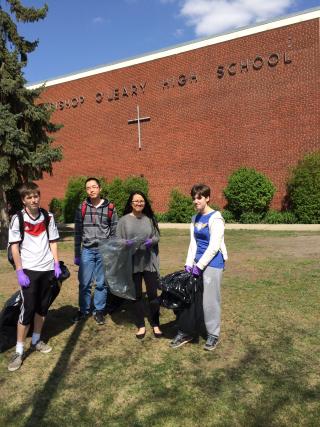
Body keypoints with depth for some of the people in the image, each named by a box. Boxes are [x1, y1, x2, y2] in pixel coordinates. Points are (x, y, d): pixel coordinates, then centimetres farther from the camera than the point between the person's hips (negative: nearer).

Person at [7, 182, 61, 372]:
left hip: (47, 268, 3)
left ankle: (36, 340, 30)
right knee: (27, 309, -2)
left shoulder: (48, 217, 2)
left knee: (43, 307, 12)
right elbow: (14, 247, -6)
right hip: (29, 270, -3)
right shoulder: (17, 219, -6)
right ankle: (19, 351, 10)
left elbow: (53, 242, 8)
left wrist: (57, 264, 2)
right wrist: (19, 272, -11)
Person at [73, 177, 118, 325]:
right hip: (87, 250, 1)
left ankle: (99, 311, 23)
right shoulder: (82, 208, 3)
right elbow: (78, 232, 5)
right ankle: (84, 310, 24)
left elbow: (114, 232, 3)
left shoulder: (110, 208, 0)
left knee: (101, 283, 8)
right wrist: (77, 254, 4)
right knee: (84, 283, 6)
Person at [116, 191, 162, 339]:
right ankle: (141, 326, 23)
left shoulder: (150, 219, 6)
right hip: (132, 263, -1)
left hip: (149, 262, 1)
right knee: (136, 295, 9)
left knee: (152, 294, 7)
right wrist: (126, 243, -21)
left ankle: (155, 324, 23)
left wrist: (151, 241, -14)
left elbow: (157, 236, 7)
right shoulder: (124, 220, 0)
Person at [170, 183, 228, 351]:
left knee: (210, 300, 2)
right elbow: (193, 243, 8)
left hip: (213, 263, -7)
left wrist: (199, 266, -15)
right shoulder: (195, 219, 10)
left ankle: (213, 335, 20)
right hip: (198, 262, 7)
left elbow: (214, 246, -16)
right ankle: (185, 332, 22)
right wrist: (189, 264, -1)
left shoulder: (215, 218, -12)